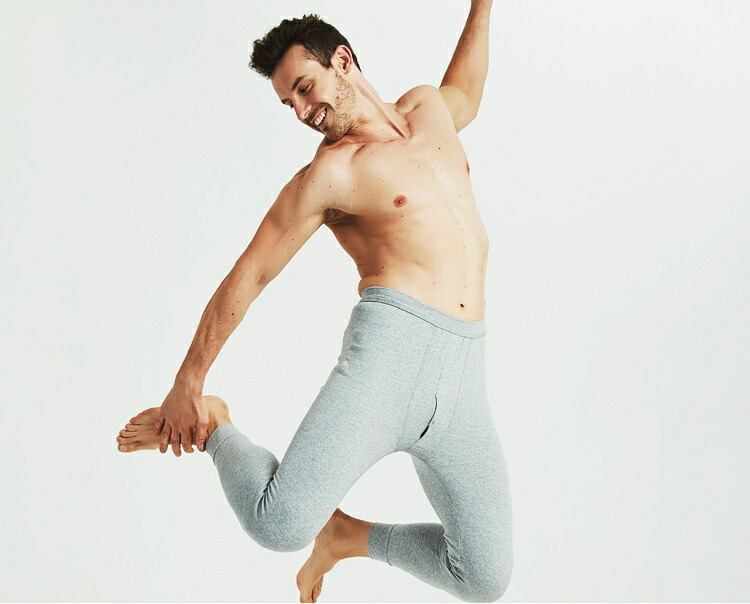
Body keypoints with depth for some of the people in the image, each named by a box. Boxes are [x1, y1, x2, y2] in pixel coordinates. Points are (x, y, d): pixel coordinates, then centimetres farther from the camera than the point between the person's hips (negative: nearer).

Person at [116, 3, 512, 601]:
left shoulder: (427, 110, 20)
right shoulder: (330, 173, 3)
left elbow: (465, 94, 46)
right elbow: (248, 276, 3)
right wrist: (188, 384, 4)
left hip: (463, 376, 5)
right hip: (389, 350, -5)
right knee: (279, 523, -24)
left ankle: (347, 534, 26)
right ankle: (213, 427, 7)